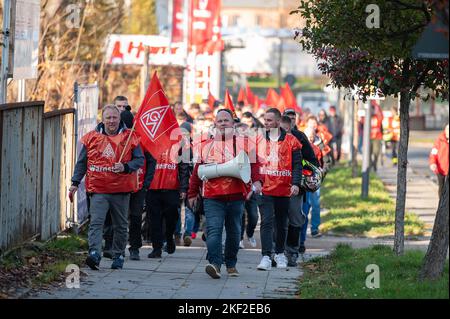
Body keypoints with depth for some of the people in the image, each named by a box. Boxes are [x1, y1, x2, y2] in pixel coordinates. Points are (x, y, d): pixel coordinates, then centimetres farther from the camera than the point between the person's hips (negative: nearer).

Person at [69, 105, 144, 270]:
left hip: (121, 189, 1)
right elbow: (82, 162, 12)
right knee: (96, 222, -16)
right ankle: (94, 253, -26)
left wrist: (126, 167, -16)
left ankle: (118, 256, 24)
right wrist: (75, 182, 6)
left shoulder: (129, 137, 2)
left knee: (121, 225, 10)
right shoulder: (92, 138, 5)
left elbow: (140, 159, 3)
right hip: (98, 189, 0)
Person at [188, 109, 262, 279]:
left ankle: (231, 264, 24)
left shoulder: (243, 143, 7)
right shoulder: (205, 146, 11)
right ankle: (215, 264, -25)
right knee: (213, 230, -15)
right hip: (212, 197, 0)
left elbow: (253, 163, 0)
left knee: (234, 232, 10)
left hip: (236, 196, 1)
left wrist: (256, 180, -18)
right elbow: (197, 171, 13)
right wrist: (193, 193, 12)